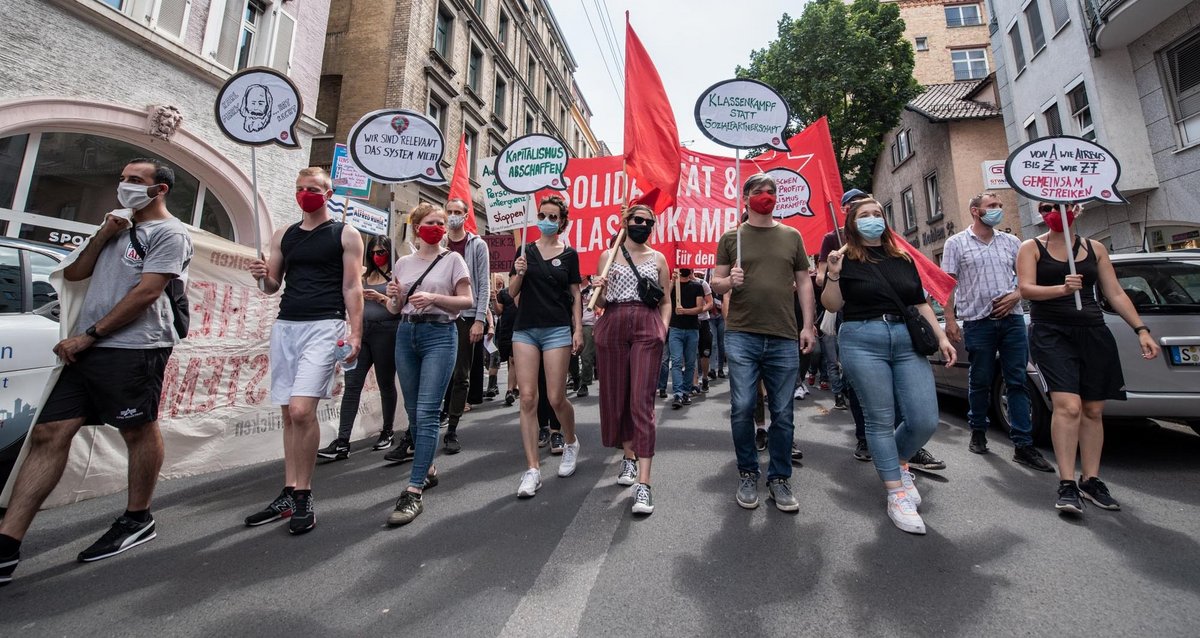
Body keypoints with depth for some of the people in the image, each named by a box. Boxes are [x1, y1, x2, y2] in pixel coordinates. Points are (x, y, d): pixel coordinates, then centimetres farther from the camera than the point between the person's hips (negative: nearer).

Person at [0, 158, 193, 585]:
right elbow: (73, 274, 21)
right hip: (85, 350, 9)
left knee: (138, 431, 0)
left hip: (133, 350, -8)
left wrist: (89, 335, -9)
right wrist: (102, 236, 7)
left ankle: (137, 520, 14)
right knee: (48, 434, 4)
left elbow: (146, 293, -12)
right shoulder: (118, 228, 23)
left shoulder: (168, 233, -4)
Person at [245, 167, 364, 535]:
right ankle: (289, 495, 19)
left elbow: (352, 287, -3)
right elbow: (272, 286, 19)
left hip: (324, 326, -6)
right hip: (285, 325, 6)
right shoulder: (283, 236, 17)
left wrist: (355, 333, -13)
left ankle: (304, 497, -1)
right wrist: (262, 275, -5)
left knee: (302, 410, -16)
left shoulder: (345, 235, 3)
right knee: (289, 414, 9)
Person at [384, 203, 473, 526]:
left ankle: (414, 491, -8)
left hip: (440, 335, -5)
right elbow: (395, 309, 16)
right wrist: (394, 297, -6)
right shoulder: (403, 262, 13)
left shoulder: (453, 259, 1)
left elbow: (467, 301, -5)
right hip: (406, 335, 5)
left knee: (426, 412, -11)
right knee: (413, 412, 11)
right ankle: (427, 469, 31)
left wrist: (434, 298, -19)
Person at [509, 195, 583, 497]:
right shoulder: (525, 251, 10)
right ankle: (532, 469, 4)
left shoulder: (569, 254, 6)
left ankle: (571, 443, 29)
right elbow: (512, 292, 9)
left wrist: (578, 330, -2)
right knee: (527, 398, -4)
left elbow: (575, 296, 6)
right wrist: (519, 273, -11)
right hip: (525, 329, 2)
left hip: (557, 329, -2)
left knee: (556, 398, -2)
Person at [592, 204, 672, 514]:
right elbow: (599, 302, 12)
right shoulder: (608, 255, 12)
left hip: (647, 328, -1)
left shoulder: (658, 258, 14)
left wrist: (663, 328, -4)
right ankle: (629, 457, 30)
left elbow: (666, 302, 14)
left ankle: (643, 483, -12)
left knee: (641, 400, -11)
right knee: (616, 395, 7)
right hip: (612, 327, 2)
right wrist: (601, 290, -10)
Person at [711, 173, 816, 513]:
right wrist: (730, 281, -13)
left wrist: (808, 325, 6)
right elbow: (715, 284, 10)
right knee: (742, 408, -2)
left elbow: (804, 282, 15)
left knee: (782, 413, 5)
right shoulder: (731, 237, 9)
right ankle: (747, 475, 17)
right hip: (741, 335, -1)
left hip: (784, 337, 2)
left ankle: (779, 479, 21)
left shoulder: (791, 236, 14)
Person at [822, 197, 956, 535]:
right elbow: (832, 305, -2)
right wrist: (833, 275, -18)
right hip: (862, 340, -4)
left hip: (907, 339, 5)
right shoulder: (845, 258, 4)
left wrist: (941, 337, 13)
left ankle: (898, 461, 30)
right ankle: (897, 494, 13)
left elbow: (921, 303, 20)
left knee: (926, 420, -1)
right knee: (880, 420, 0)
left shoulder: (903, 259, 17)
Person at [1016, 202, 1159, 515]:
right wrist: (1061, 289, -27)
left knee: (1093, 410, 7)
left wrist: (1141, 330, 6)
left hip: (1093, 333, 5)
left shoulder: (1095, 248, 15)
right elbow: (1025, 288, -10)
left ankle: (1091, 480, 18)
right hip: (1051, 334, -5)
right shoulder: (1031, 248, 4)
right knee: (1068, 406, -17)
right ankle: (1067, 486, -12)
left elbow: (1115, 294, 14)